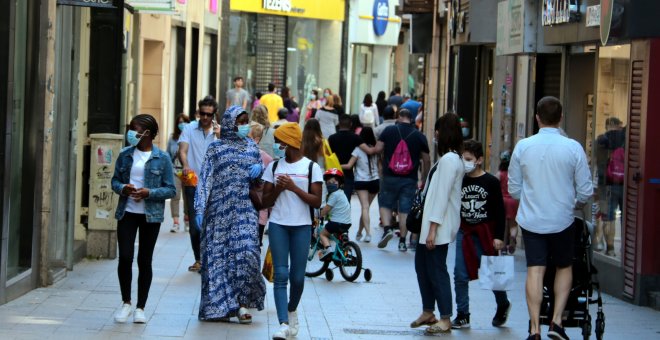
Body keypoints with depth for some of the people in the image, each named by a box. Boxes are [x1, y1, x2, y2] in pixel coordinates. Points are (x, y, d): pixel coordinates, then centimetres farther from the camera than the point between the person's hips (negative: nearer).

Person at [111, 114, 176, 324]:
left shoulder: (162, 159, -4)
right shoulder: (125, 155, 5)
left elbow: (170, 190, -3)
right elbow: (115, 180, 12)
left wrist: (149, 193, -18)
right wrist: (123, 188, -10)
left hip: (151, 215, -2)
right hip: (127, 212, 2)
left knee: (144, 261, 5)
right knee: (125, 257, -5)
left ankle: (140, 307, 15)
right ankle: (126, 303, 13)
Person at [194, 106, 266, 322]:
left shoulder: (251, 146, 13)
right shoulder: (216, 148, 4)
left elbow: (259, 174, 24)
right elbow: (205, 179, 0)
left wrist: (259, 168, 0)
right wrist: (199, 209, -9)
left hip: (245, 211, 2)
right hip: (219, 211, -2)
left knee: (246, 252, -13)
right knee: (218, 254, -1)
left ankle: (242, 302, -4)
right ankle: (218, 306, 5)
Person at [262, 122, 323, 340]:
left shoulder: (311, 167, 0)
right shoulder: (274, 167, 8)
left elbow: (316, 202, -4)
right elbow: (266, 201, 10)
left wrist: (293, 187, -13)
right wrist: (278, 189, -9)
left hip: (301, 226, -1)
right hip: (278, 225, 1)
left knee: (297, 276, 4)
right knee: (281, 275, -8)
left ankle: (292, 310, 32)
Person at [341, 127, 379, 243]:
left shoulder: (358, 150, -7)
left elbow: (349, 166, -11)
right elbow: (379, 166, 11)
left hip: (361, 181, -3)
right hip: (375, 181, 4)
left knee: (365, 207, -11)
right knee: (366, 207, 15)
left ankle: (368, 233, -25)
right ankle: (359, 232, 25)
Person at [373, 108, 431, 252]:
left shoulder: (389, 130, -1)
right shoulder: (419, 136, 2)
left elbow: (378, 148, -3)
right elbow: (427, 160, 4)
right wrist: (423, 178, 16)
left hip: (390, 176, -1)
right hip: (410, 179, 1)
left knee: (385, 204, 15)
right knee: (405, 210, 5)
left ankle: (387, 228, -8)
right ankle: (402, 241, 5)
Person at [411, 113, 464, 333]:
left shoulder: (448, 160, -17)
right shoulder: (454, 158, 14)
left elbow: (441, 196, -21)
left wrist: (433, 228, -21)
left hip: (439, 225, -10)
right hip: (431, 221, 10)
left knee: (437, 269, -5)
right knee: (422, 265, 16)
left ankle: (445, 319, -1)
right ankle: (428, 312, 25)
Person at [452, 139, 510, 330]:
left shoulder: (491, 182, -6)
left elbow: (500, 211, -5)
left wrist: (498, 236, -10)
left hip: (486, 233, -3)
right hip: (464, 233, 3)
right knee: (460, 275, -4)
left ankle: (503, 306, 31)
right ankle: (462, 315, 3)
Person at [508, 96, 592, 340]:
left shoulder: (523, 147, -3)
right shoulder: (573, 148, -8)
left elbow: (514, 189, 5)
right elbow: (585, 192, -4)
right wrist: (575, 205, 18)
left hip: (531, 220, 1)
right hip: (561, 220, -1)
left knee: (535, 271, 2)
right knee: (564, 268, 16)